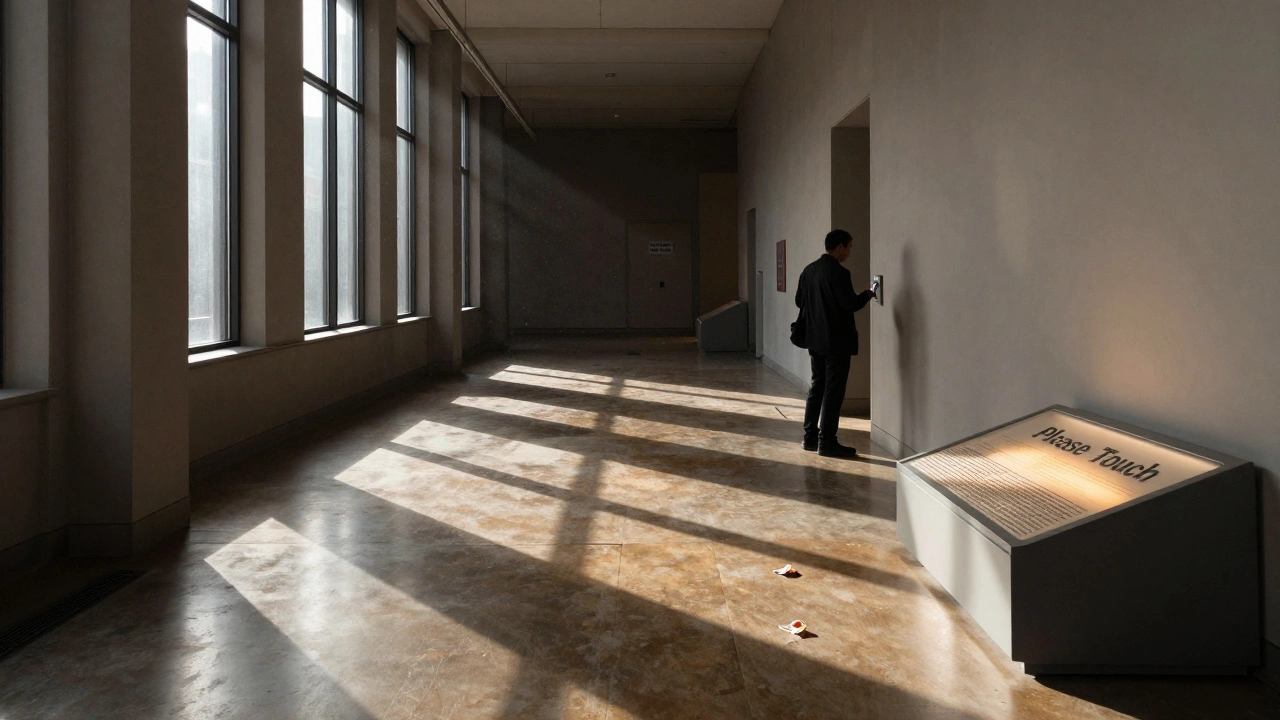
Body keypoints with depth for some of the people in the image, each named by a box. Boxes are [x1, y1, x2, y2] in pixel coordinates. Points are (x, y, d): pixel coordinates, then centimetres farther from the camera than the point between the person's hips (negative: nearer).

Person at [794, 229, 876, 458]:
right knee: (833, 390, -3)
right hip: (836, 340, -8)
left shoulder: (809, 270, 8)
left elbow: (799, 301, 15)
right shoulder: (838, 272, -17)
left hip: (815, 339, 8)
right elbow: (850, 304, -19)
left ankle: (810, 437, 18)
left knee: (817, 387, 15)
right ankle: (827, 442, 0)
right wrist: (866, 296, -1)